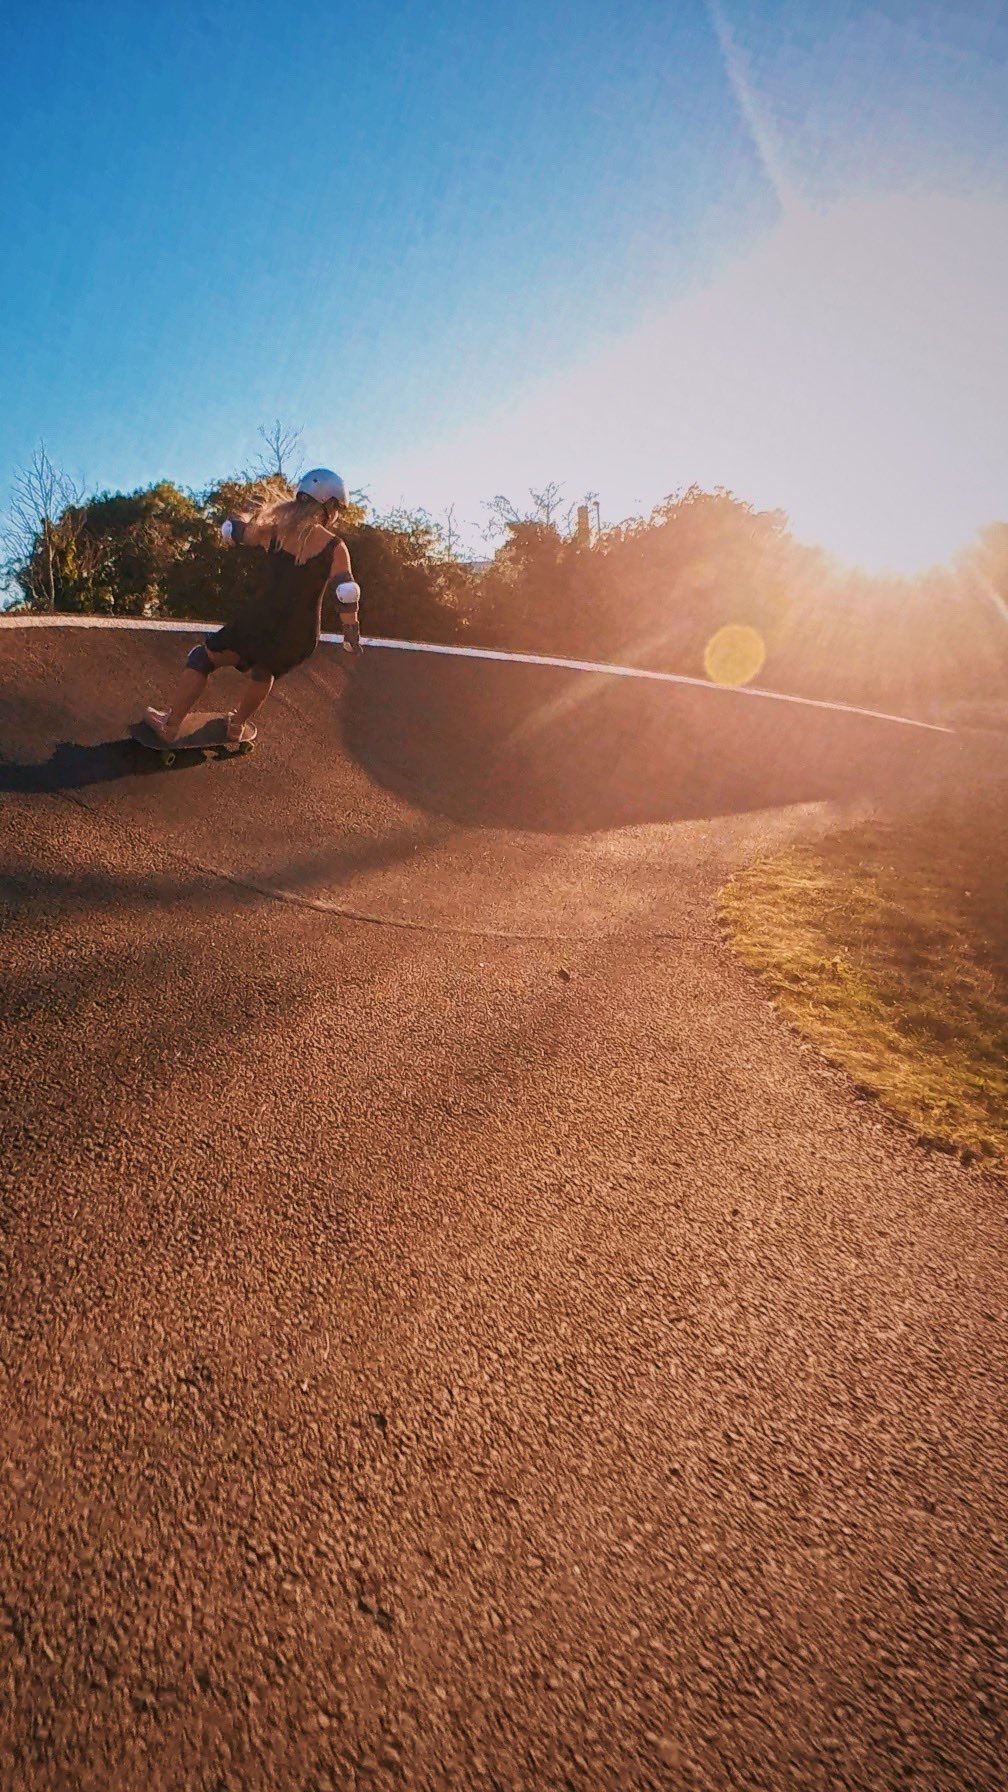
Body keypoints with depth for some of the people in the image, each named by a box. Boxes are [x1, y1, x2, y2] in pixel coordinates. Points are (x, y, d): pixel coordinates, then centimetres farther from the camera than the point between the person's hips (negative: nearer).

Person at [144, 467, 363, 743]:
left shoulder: (274, 528, 2)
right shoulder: (335, 548, -3)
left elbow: (230, 530, 17)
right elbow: (347, 594, -11)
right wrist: (351, 636, 0)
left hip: (257, 625, -1)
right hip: (299, 642, 1)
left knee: (203, 657, 21)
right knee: (263, 672, 34)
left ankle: (170, 723, 20)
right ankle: (238, 725, 45)